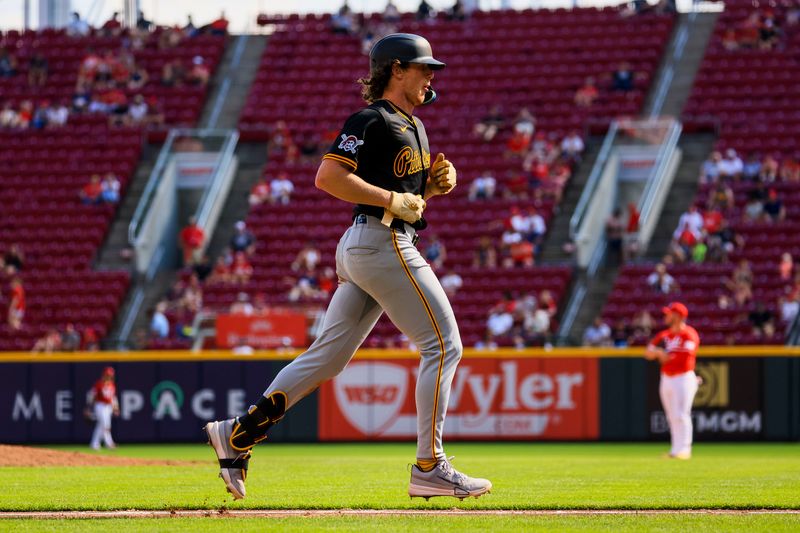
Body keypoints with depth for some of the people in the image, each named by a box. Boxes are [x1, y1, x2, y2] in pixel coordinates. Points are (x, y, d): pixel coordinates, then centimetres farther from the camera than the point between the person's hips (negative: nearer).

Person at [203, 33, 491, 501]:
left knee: (329, 356, 9)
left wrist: (437, 182, 7)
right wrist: (393, 200, -20)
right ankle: (429, 469, -9)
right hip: (383, 243, -10)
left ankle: (238, 433, 9)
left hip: (362, 250, 10)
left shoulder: (413, 126, 20)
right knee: (443, 344, -8)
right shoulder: (372, 120, -10)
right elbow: (328, 176, -19)